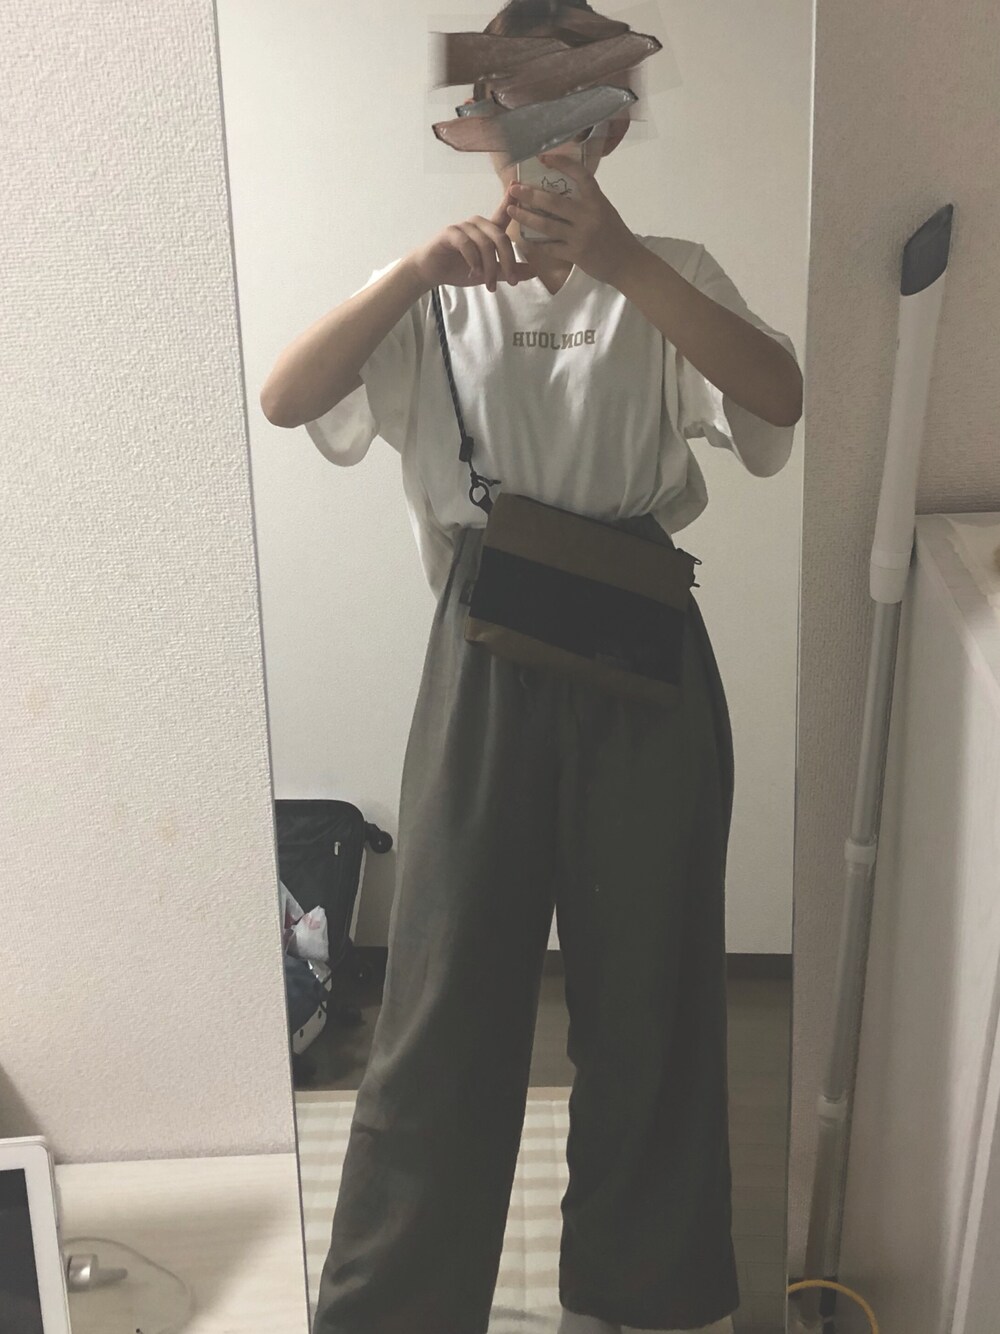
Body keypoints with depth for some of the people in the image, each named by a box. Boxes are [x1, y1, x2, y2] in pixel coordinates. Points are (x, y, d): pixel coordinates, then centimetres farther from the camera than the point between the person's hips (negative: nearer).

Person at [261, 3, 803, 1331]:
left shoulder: (670, 277, 5)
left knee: (647, 972, 10)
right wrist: (414, 270, -22)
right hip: (488, 657, 0)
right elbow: (285, 400, -8)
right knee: (449, 978, 3)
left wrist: (616, 257, -25)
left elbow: (779, 397, -14)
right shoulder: (438, 295, 7)